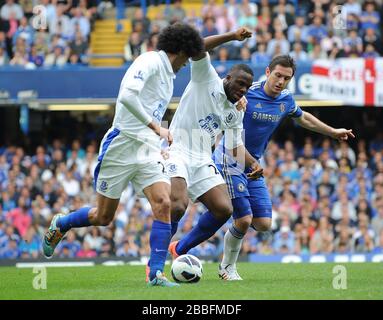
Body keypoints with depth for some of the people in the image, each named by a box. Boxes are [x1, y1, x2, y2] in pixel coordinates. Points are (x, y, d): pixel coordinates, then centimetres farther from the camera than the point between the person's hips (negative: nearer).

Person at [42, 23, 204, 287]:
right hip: (122, 147, -7)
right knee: (103, 216, 5)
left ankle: (157, 273, -11)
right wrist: (156, 127, -27)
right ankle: (59, 225, 34)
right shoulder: (150, 62, -12)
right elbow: (127, 96, -28)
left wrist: (159, 144, 22)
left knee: (164, 204, -14)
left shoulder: (168, 75, 16)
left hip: (148, 152, 7)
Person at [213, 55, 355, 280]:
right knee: (244, 220, -13)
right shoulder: (246, 94, -18)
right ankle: (228, 268, 8)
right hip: (230, 161, -6)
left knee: (263, 224, -3)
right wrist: (251, 162, -24)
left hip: (254, 166, 6)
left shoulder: (286, 99, 2)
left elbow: (303, 118, 24)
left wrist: (333, 132, 32)